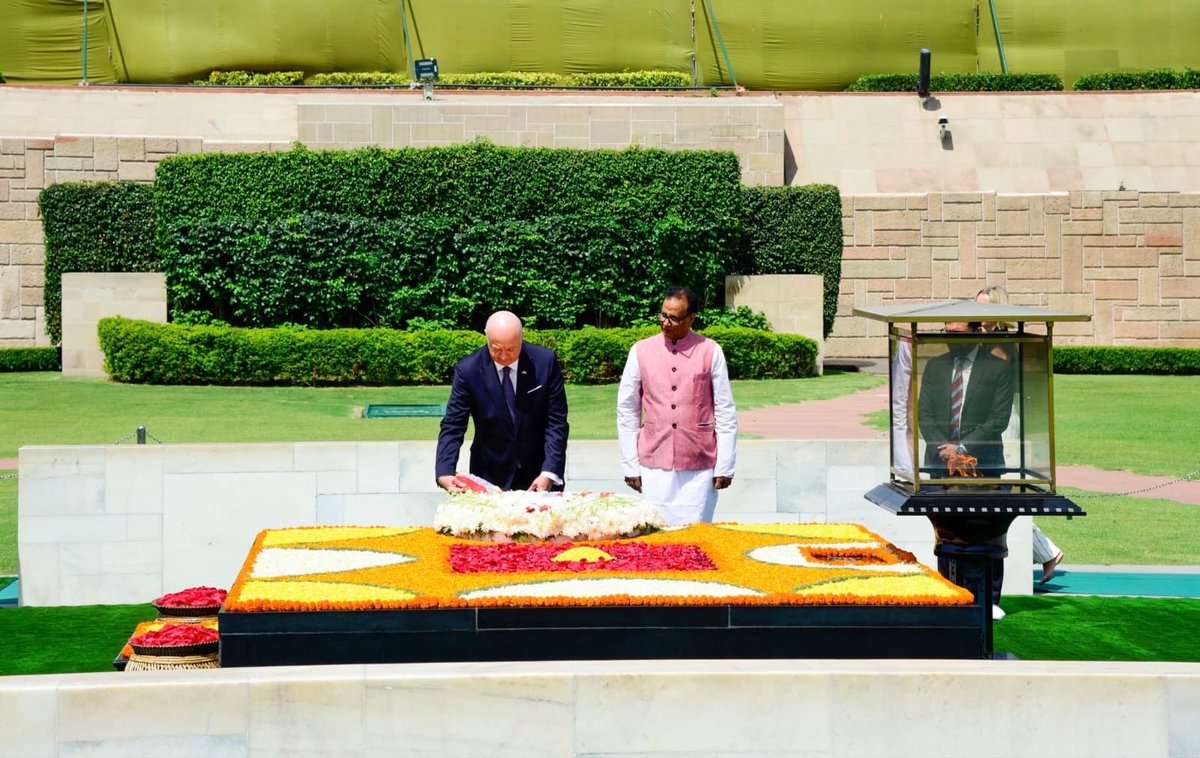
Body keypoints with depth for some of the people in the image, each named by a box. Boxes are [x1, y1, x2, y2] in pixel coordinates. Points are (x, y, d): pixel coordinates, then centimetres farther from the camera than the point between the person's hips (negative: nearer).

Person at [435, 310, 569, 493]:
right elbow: (452, 427, -10)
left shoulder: (546, 362, -10)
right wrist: (444, 474, -26)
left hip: (539, 473, 1)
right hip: (490, 477, -1)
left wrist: (549, 473, -19)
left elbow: (556, 422, -8)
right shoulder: (468, 370, -12)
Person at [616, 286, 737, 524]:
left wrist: (725, 467, 1)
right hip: (654, 467, 1)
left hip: (699, 468, -1)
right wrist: (630, 465, 5)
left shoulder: (710, 352, 0)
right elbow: (626, 411, 7)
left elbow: (725, 413, 3)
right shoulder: (640, 351, 3)